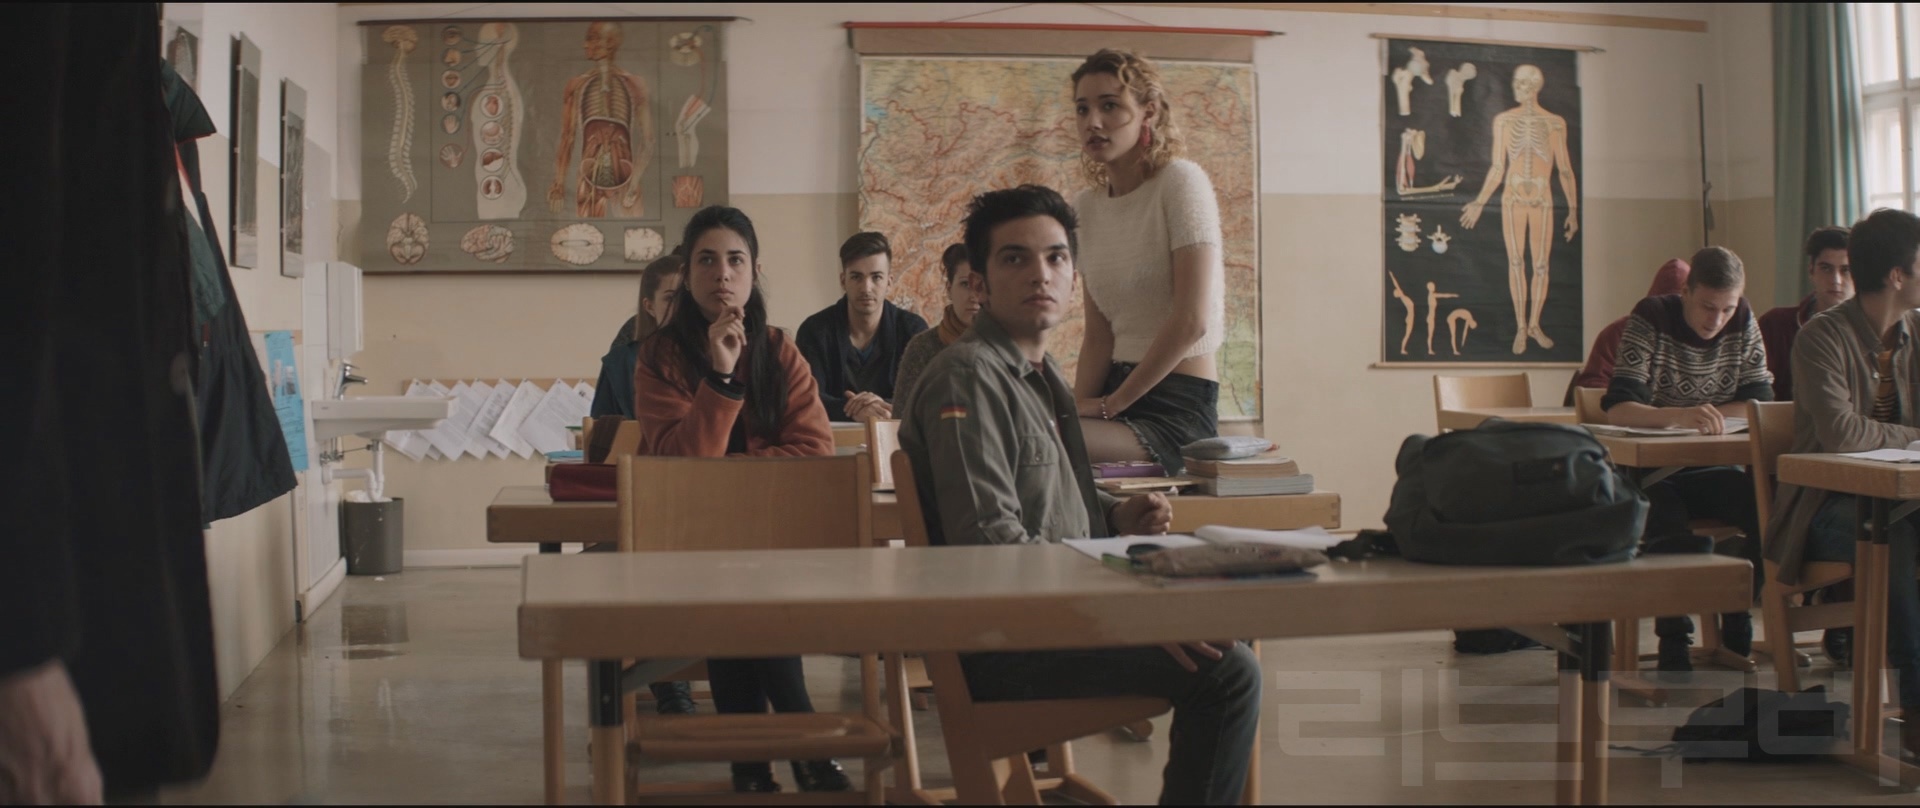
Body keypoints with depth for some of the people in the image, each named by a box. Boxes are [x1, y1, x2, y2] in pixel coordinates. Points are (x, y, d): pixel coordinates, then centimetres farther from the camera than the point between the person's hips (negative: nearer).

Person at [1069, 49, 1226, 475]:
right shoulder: (1086, 207, 13)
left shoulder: (1181, 182, -8)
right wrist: (1080, 407, -5)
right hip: (1118, 389, 7)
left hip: (1178, 407, -7)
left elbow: (1192, 320, -15)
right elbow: (1098, 334, 12)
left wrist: (1110, 405, -11)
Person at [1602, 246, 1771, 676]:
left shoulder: (1743, 324, 4)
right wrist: (1678, 416, -41)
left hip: (1717, 470, 4)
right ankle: (1674, 636, -19)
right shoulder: (1649, 320, -10)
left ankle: (1737, 625, -4)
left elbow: (1760, 403, -2)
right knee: (1667, 516, -35)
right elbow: (1617, 407, -23)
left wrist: (1705, 415, -19)